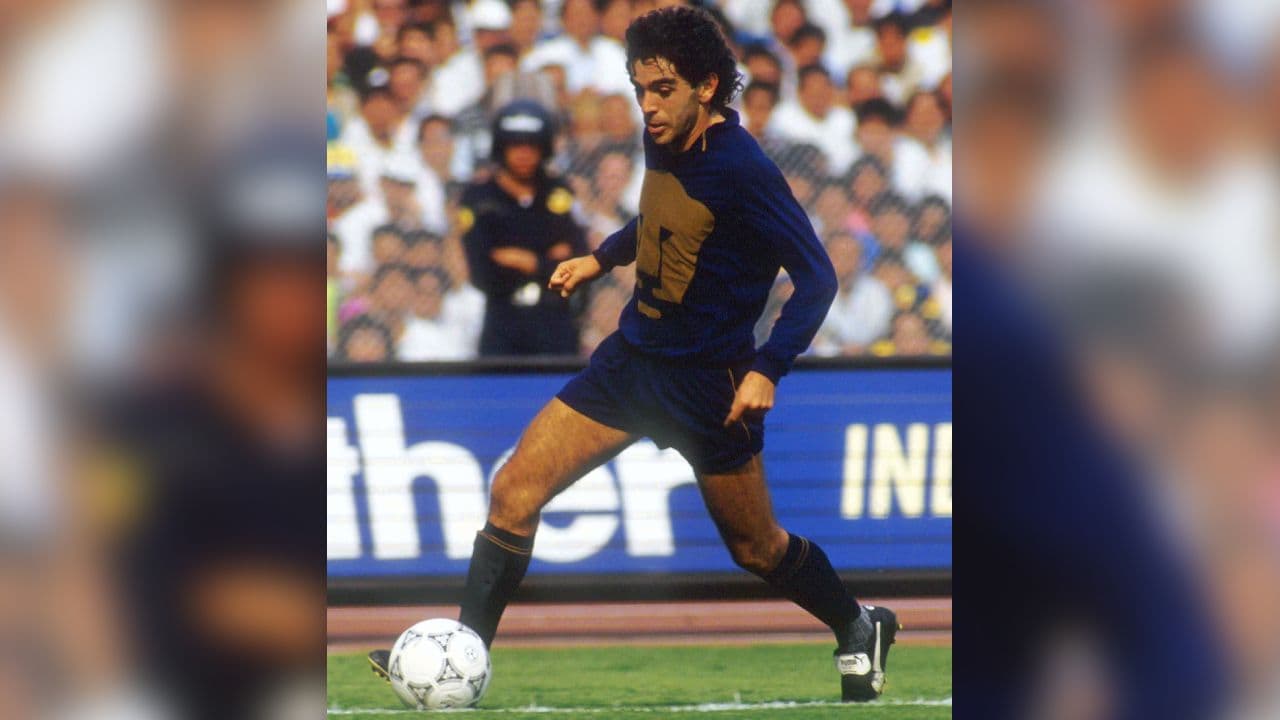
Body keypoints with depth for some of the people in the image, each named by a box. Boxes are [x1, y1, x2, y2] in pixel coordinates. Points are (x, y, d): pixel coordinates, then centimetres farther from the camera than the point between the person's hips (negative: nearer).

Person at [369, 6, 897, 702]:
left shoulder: (742, 170, -22)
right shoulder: (663, 142, 0)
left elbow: (816, 276, -20)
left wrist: (766, 370, -28)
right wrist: (602, 258, 16)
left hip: (708, 383, -6)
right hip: (630, 357, 6)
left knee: (756, 548, 10)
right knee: (514, 491, -6)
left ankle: (858, 627, 37)